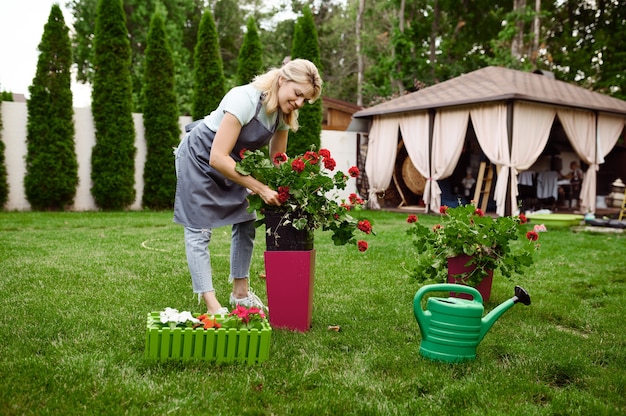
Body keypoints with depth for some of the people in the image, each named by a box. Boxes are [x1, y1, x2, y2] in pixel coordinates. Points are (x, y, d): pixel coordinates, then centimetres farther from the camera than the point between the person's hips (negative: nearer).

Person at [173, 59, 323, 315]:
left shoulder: (284, 113, -11)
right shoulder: (245, 100, -34)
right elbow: (217, 158, -37)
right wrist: (260, 189, -38)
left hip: (231, 163, 8)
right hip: (199, 157, -7)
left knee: (245, 223, 5)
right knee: (199, 231, -7)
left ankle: (240, 293, 19)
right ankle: (212, 306, -4)